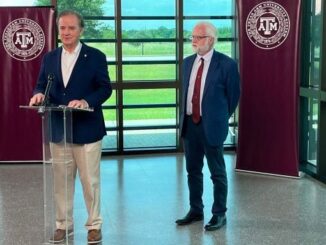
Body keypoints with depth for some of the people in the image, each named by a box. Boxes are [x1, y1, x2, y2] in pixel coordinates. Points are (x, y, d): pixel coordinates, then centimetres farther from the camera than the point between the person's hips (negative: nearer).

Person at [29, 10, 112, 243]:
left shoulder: (95, 56, -3)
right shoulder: (49, 58, 10)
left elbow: (105, 88, -7)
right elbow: (42, 85, 11)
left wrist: (86, 102, -24)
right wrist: (39, 94, -13)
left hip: (87, 129, -4)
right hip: (58, 129, 4)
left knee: (90, 180, 5)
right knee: (61, 180, 11)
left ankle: (94, 225, 19)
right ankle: (63, 225, 24)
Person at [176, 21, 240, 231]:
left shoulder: (226, 64, -10)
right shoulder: (188, 62, 8)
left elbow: (234, 95, -2)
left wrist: (221, 118, 6)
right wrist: (185, 116, 14)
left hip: (211, 126, -6)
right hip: (189, 124, 6)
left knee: (217, 172, 5)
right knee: (193, 170, 15)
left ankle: (219, 214, 18)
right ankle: (196, 210, 30)